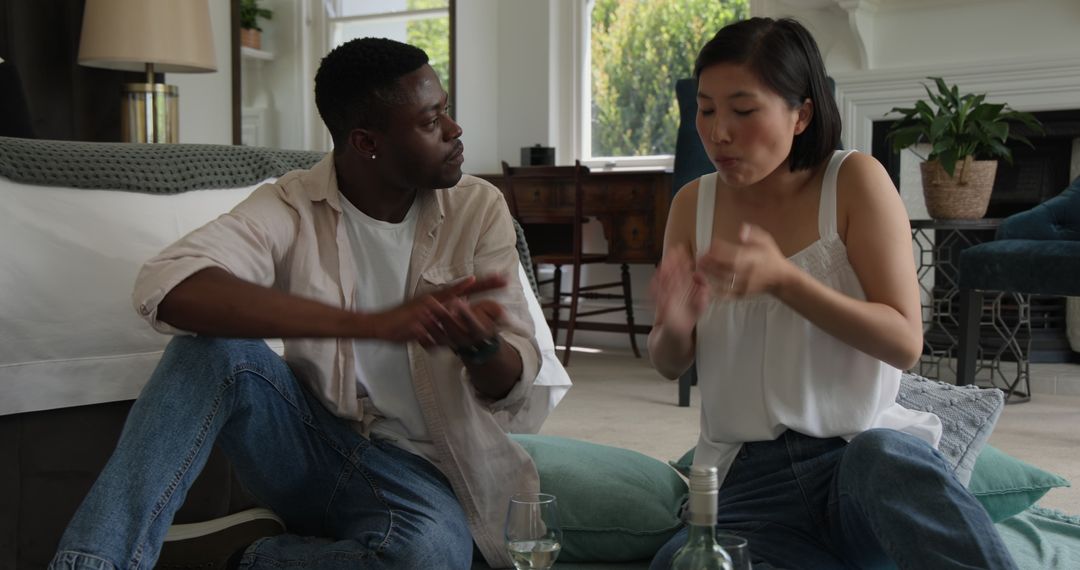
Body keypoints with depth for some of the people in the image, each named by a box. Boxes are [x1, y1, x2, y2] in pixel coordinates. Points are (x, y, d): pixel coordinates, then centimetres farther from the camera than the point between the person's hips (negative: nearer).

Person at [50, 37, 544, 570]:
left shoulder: (479, 208, -5)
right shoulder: (292, 205, -10)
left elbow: (513, 383, -6)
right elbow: (164, 287, -31)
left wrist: (480, 345, -33)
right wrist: (371, 323, -40)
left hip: (413, 468, 0)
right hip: (306, 441, 0)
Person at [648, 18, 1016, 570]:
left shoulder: (855, 181, -4)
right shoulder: (693, 204, 5)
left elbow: (905, 343, -10)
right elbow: (669, 365, 10)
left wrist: (782, 279, -23)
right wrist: (674, 326, -15)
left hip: (863, 446, -3)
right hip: (748, 477, 4)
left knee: (885, 457, -39)